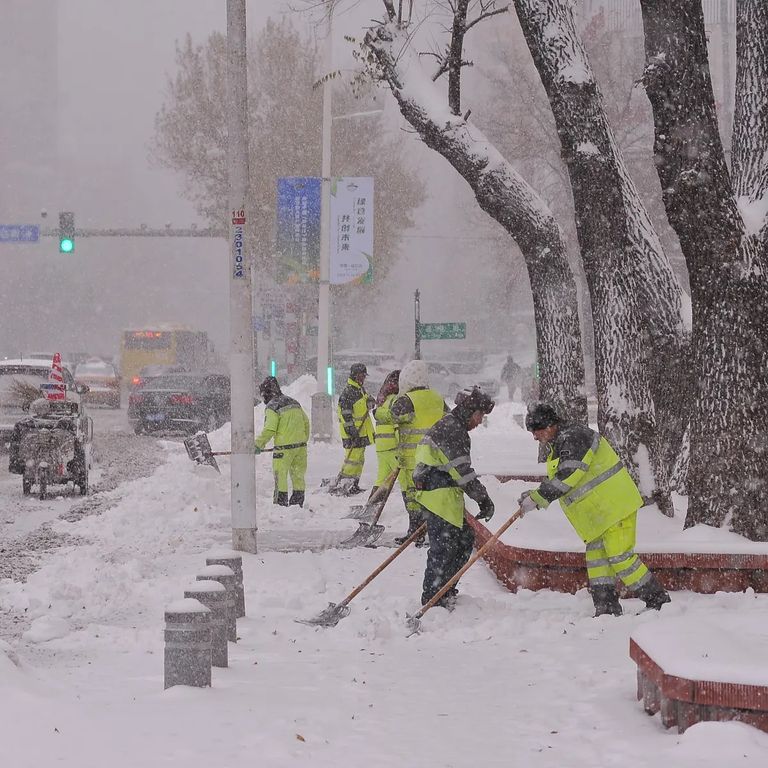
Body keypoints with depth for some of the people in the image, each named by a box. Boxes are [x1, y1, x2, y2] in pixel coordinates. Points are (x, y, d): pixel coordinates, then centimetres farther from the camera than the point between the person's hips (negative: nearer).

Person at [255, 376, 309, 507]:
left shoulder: (272, 407, -10)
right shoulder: (293, 402, 13)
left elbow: (269, 430, -15)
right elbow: (306, 422, 16)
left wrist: (259, 445, -5)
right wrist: (303, 440, 27)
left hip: (284, 447, -7)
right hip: (300, 445, 7)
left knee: (280, 474, 1)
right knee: (298, 473, 14)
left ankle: (281, 502, 0)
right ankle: (298, 501, 19)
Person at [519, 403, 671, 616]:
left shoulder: (574, 437, -18)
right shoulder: (559, 444, 16)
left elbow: (567, 478, -25)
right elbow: (559, 481, 20)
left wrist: (537, 498, -21)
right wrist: (535, 495, 6)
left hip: (616, 505, -11)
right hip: (598, 513, 11)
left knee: (619, 555, -10)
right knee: (596, 555, 8)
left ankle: (658, 600, -2)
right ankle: (607, 608, 9)